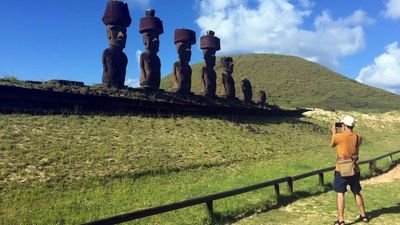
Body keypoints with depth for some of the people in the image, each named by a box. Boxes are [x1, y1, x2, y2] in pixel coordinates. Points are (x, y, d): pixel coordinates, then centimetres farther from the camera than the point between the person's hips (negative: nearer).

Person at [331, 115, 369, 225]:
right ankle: (363, 216, 33)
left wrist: (334, 132, 17)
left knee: (340, 194, 1)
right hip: (355, 170, 5)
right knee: (357, 193, 20)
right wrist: (344, 133, 18)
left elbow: (332, 145, 5)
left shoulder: (338, 136, -14)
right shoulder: (358, 138, -2)